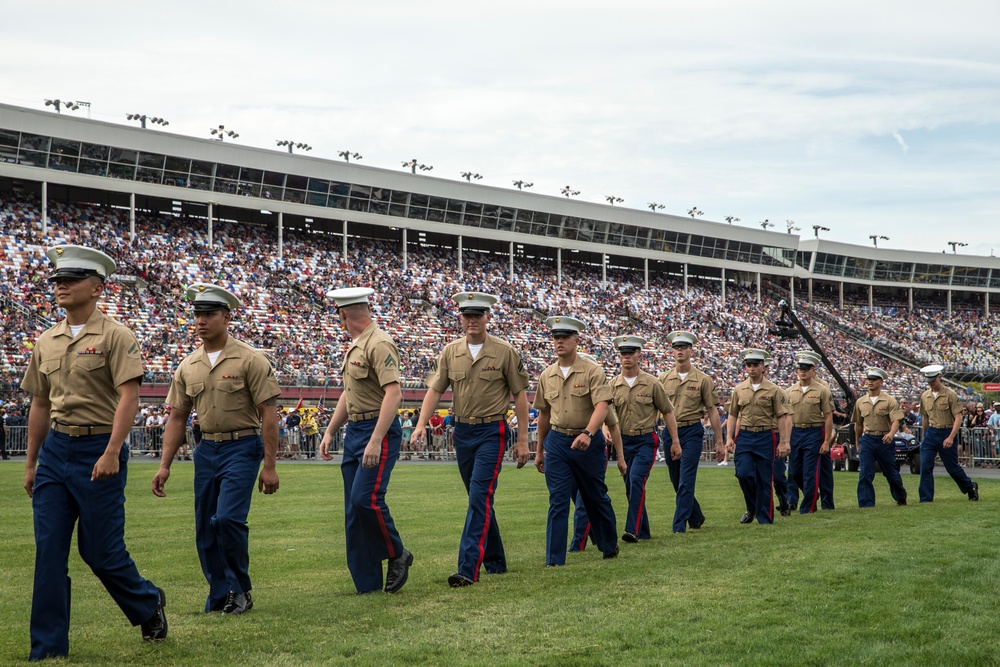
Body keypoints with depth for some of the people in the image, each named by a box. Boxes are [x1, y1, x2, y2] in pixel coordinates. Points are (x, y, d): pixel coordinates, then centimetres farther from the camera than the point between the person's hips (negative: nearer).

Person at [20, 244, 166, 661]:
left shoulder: (115, 336, -6)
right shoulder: (46, 342, 13)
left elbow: (129, 397, -15)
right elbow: (39, 405, 19)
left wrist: (111, 453, -24)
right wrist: (31, 462, 19)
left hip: (98, 451, -6)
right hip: (55, 450, 6)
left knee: (100, 549, 0)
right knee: (49, 549, 2)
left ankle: (149, 604, 28)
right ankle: (48, 649, 8)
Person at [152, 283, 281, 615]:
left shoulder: (250, 360, -8)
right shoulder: (188, 366, 9)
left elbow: (268, 414, -9)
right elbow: (177, 418, 13)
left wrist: (270, 465, -13)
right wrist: (165, 465, 8)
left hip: (242, 448, -6)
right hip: (206, 450, 6)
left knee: (227, 518, -18)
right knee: (205, 529, 7)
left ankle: (240, 590, 2)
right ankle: (220, 596, 20)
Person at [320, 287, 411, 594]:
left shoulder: (379, 344, -14)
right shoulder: (353, 347, 17)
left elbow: (393, 394, -22)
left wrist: (376, 440, -27)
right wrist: (330, 432, 22)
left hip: (379, 431, -9)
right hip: (354, 431, 9)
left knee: (366, 497, -19)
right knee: (353, 510, 6)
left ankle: (398, 555, 4)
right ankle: (367, 583, 11)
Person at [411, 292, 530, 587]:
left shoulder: (505, 352, -5)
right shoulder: (450, 351, 5)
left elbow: (520, 395, -2)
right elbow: (435, 389, 4)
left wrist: (522, 440, -4)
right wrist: (421, 423, -11)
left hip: (492, 432, -5)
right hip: (462, 432, 5)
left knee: (480, 497, -14)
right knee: (480, 499, 14)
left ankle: (469, 569, -18)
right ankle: (495, 561, 27)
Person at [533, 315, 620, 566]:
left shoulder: (592, 371, -8)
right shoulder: (547, 376, 7)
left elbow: (601, 406, -20)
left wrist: (587, 434, -37)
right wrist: (539, 450, 21)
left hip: (588, 442, -3)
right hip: (557, 442, 3)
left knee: (596, 498, 12)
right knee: (558, 501, -3)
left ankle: (610, 547, 33)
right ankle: (554, 560, -2)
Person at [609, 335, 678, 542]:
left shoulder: (652, 383, -4)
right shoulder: (613, 385, 2)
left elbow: (668, 412, 3)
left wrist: (675, 441, 1)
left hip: (646, 441, -4)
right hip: (624, 441, 4)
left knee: (636, 480, -21)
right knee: (630, 487, 9)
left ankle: (633, 530, -20)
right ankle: (643, 531, 23)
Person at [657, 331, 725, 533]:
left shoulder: (703, 380, -1)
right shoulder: (664, 379, 6)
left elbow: (712, 410, 1)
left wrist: (720, 442, -1)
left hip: (692, 432, -4)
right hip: (669, 432, 4)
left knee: (686, 481, -9)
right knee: (677, 482, 12)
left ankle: (679, 525, -5)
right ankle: (696, 516, 33)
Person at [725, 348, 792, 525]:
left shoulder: (774, 390, -1)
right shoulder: (739, 390, 8)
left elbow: (782, 417, -3)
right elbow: (732, 415, 13)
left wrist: (783, 443, -9)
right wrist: (729, 437, 3)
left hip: (766, 437, -2)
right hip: (744, 437, 2)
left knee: (764, 480, 1)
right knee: (743, 474, -10)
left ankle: (765, 518, 11)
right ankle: (751, 508, 15)